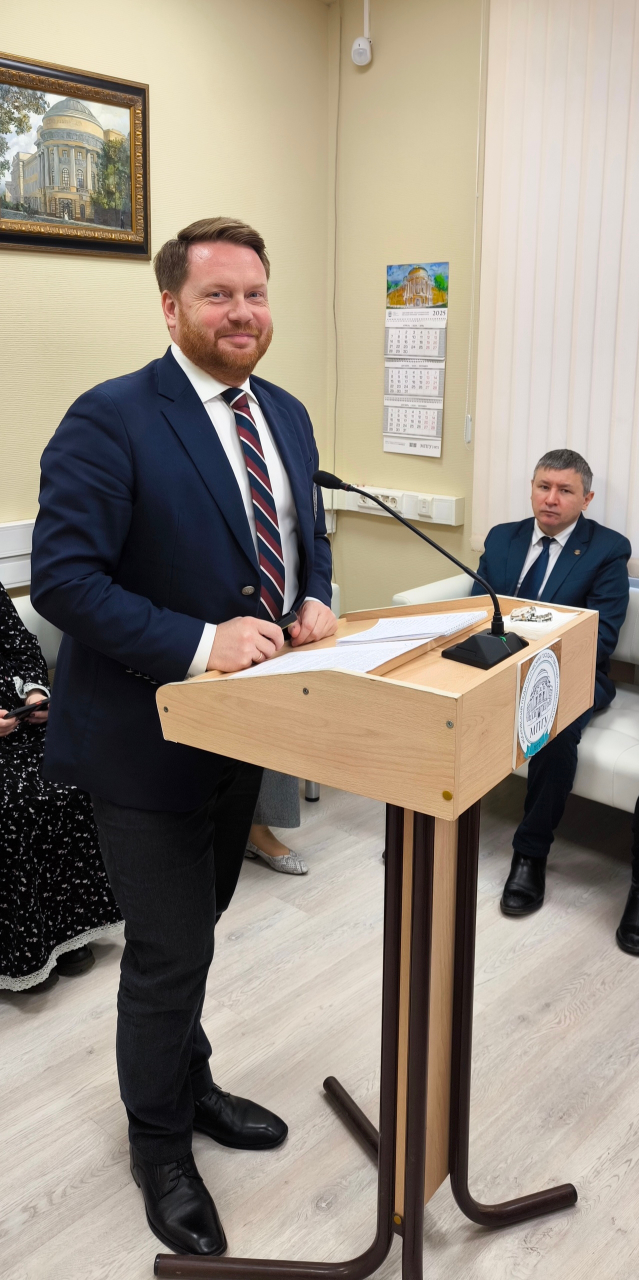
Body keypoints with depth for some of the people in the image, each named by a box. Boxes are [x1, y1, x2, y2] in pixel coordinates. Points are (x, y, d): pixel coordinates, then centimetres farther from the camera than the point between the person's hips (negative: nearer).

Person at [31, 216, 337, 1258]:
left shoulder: (286, 416, 6)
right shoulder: (110, 421, -18)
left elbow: (307, 534, 18)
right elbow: (61, 578, -23)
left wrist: (316, 603, -4)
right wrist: (199, 645, -30)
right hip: (148, 736, -7)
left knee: (197, 927, 24)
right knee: (171, 949, 6)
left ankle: (188, 1087, 49)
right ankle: (160, 1144, 33)